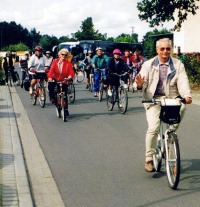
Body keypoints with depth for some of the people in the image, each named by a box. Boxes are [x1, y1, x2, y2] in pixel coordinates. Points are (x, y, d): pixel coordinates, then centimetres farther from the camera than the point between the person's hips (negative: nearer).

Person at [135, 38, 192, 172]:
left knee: (182, 106, -32)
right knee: (153, 128, -18)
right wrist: (140, 84, -29)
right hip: (154, 99, -1)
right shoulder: (148, 65, 7)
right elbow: (143, 81, -3)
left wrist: (187, 95, -25)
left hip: (172, 98, 1)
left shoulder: (178, 65, 8)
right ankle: (149, 159, -4)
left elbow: (183, 81, -5)